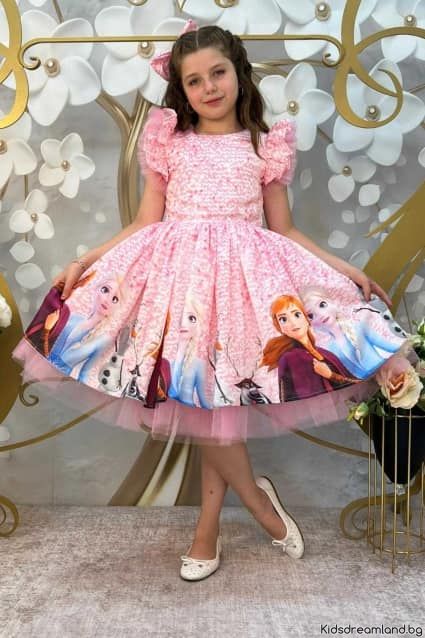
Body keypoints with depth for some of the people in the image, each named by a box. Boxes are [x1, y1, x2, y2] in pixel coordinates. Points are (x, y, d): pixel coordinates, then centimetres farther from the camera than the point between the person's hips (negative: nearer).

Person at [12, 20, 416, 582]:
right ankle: (257, 498, 20)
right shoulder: (167, 139, 8)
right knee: (202, 401, -2)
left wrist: (345, 268, 4)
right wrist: (85, 260, 0)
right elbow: (146, 223, 8)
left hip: (243, 275, -1)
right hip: (178, 272, 1)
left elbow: (283, 230, 11)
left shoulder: (266, 145, 8)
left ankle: (208, 527, 17)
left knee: (219, 401, -1)